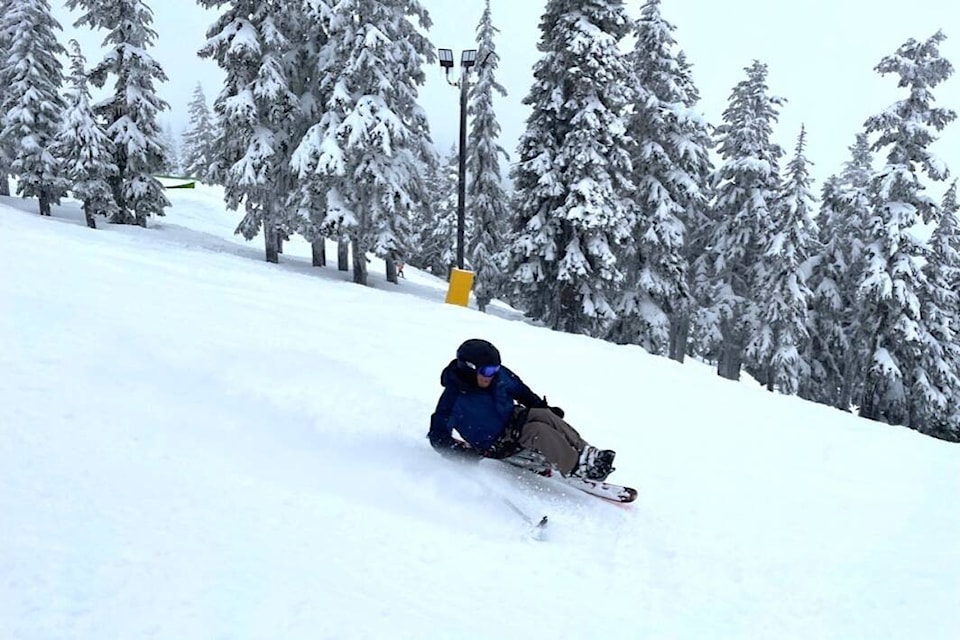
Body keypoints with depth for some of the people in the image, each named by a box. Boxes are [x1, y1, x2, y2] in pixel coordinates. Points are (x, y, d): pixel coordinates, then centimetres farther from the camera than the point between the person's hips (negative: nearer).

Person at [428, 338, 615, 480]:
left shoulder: (499, 374, -10)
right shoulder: (454, 398, -25)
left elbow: (522, 391, 9)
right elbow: (438, 437, -18)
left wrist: (546, 408, 5)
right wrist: (468, 452, -29)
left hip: (512, 419, 6)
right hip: (496, 444, -6)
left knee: (546, 415, -22)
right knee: (538, 431, -28)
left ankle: (586, 452, -19)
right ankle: (577, 467, -25)